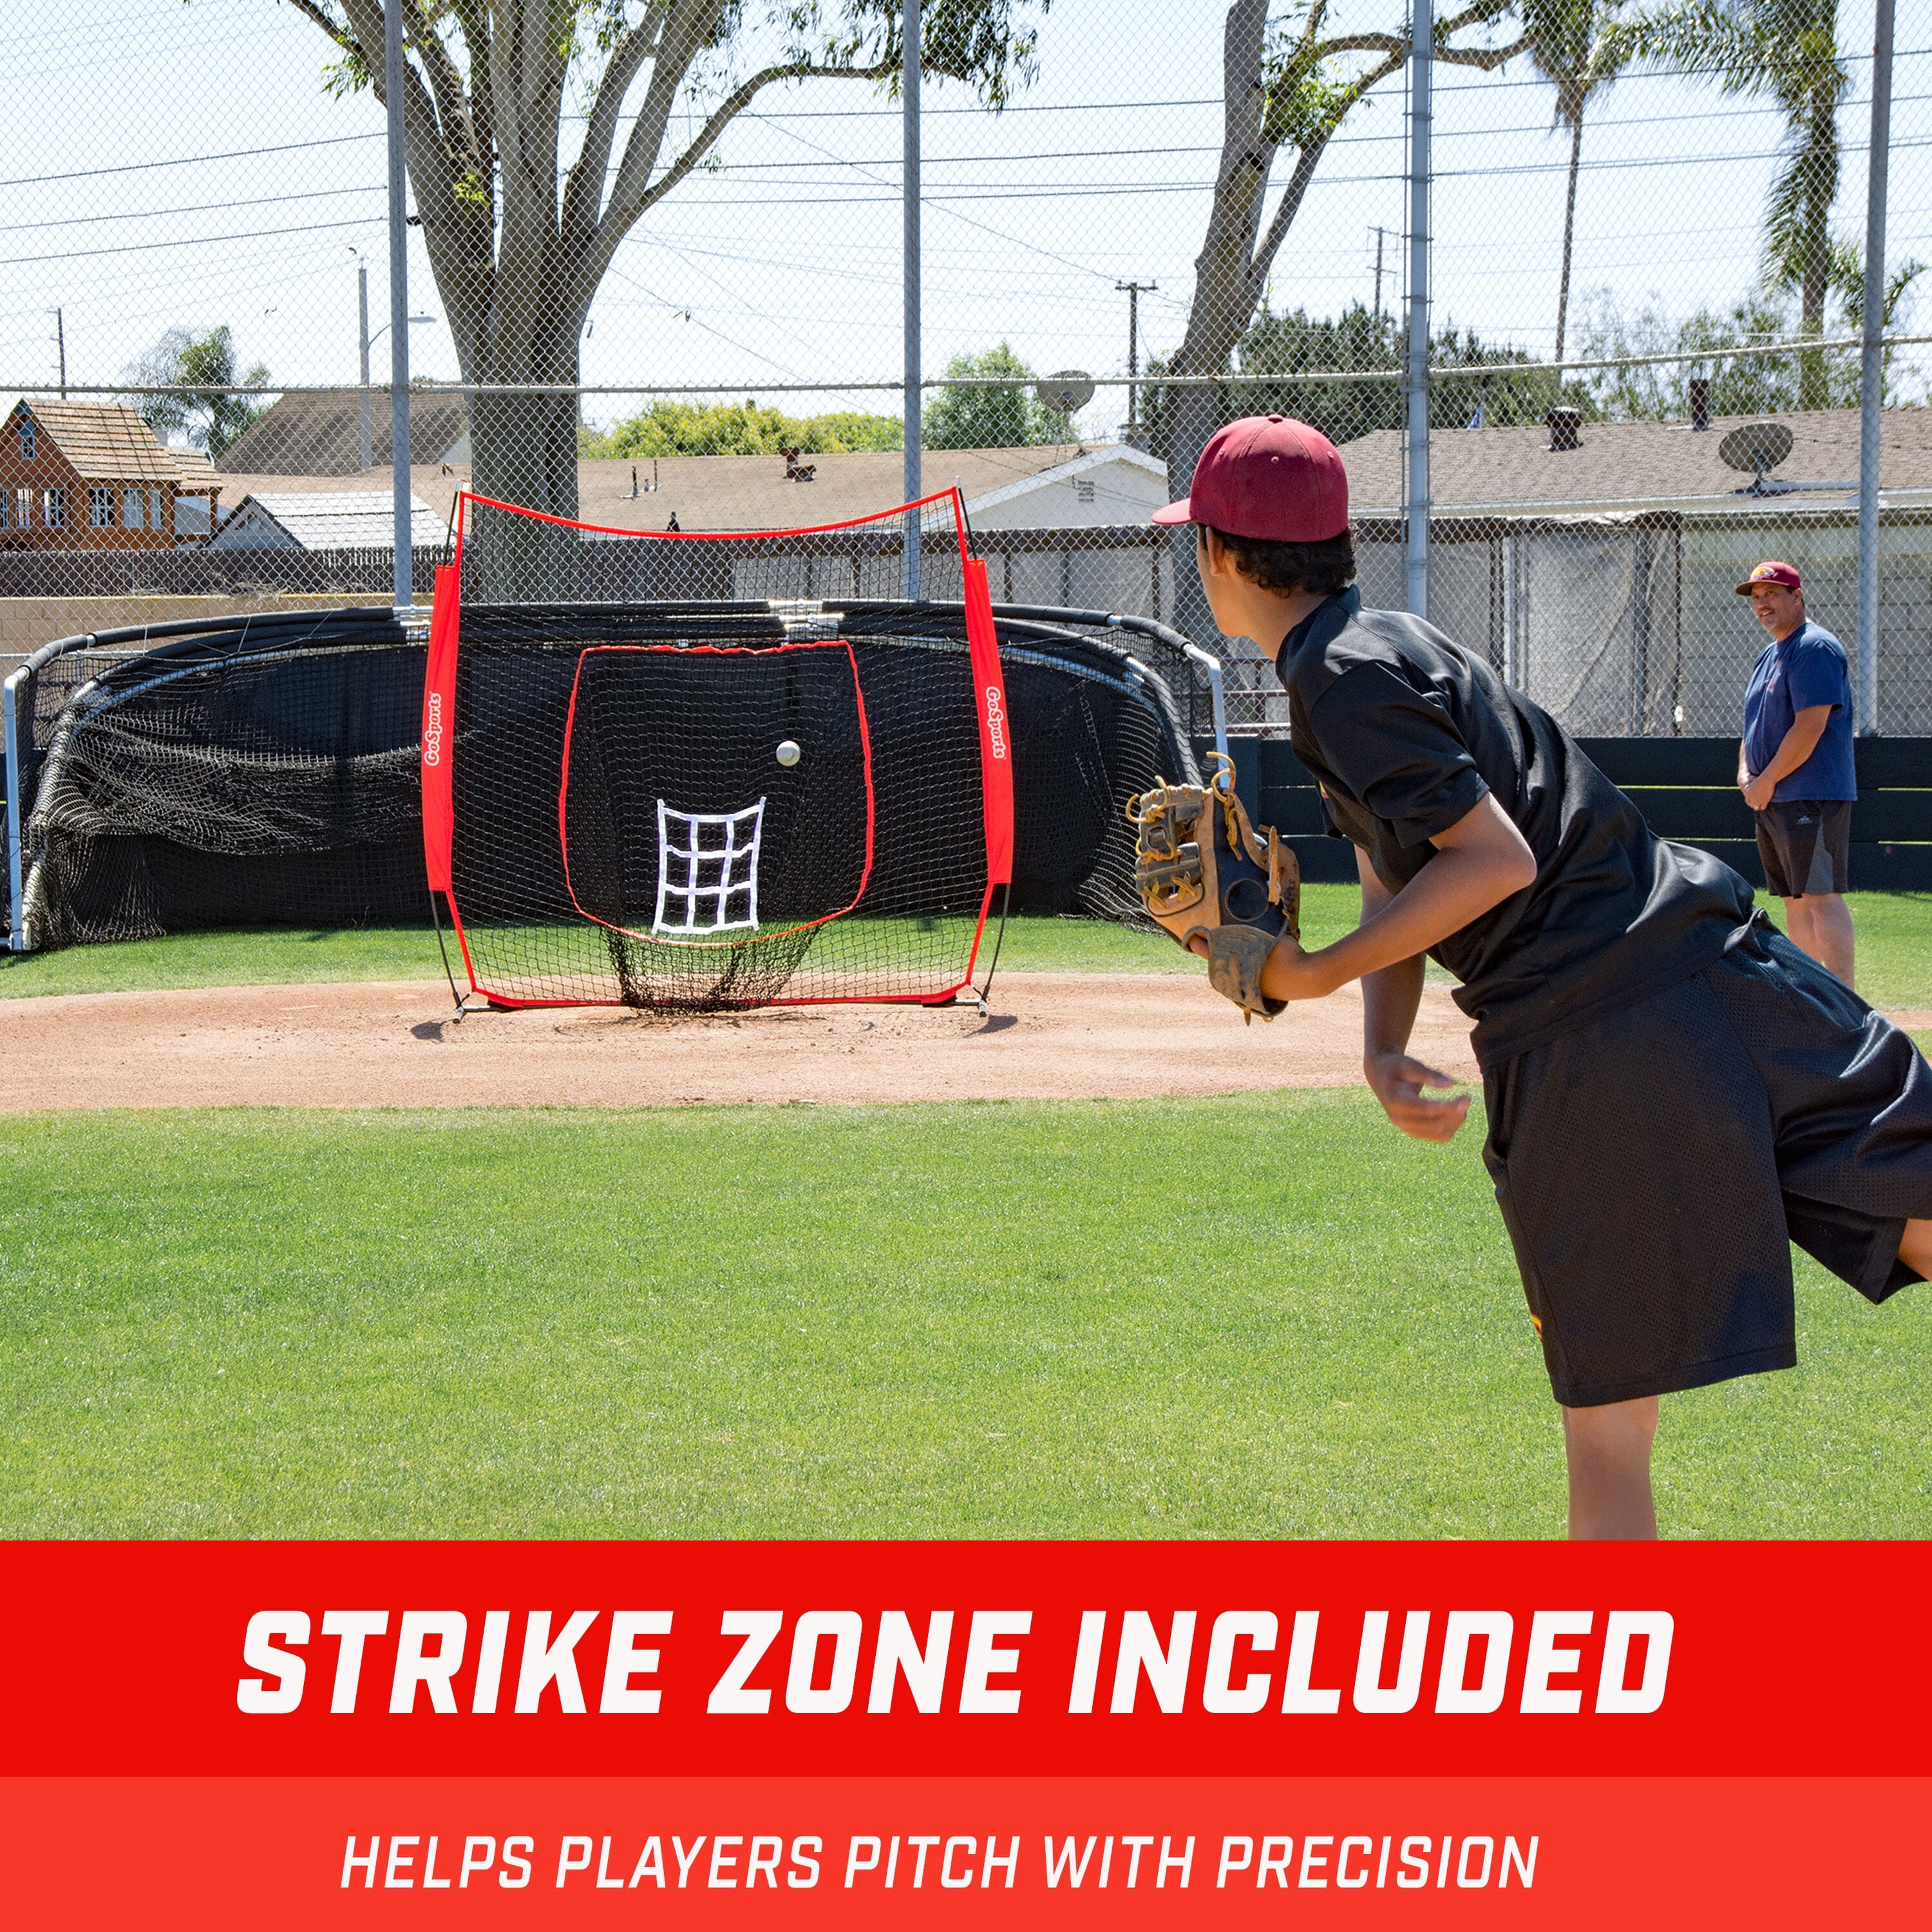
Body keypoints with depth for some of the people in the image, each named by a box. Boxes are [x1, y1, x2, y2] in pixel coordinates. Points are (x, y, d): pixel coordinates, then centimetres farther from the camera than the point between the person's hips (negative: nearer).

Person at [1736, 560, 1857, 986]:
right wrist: (1745, 773, 5)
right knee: (1795, 901, 10)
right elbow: (1755, 726, 25)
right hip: (1773, 800, 10)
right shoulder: (1769, 656, 20)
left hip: (1812, 798, -10)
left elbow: (1810, 727, -19)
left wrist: (1767, 781, -14)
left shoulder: (1815, 649, -11)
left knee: (1822, 896, -13)